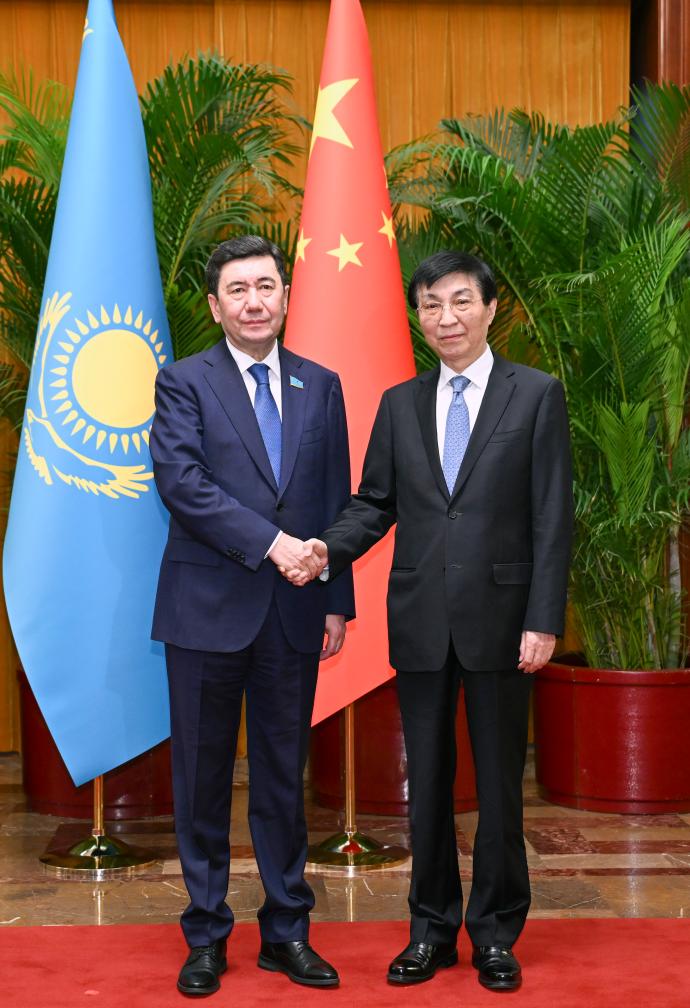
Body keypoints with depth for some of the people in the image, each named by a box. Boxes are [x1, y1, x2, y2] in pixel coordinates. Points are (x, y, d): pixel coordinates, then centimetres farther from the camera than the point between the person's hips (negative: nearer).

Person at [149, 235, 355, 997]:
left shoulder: (320, 387, 10)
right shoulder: (184, 383, 0)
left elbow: (337, 500, 10)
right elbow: (180, 483, -14)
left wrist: (337, 602, 6)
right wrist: (270, 542, -20)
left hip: (294, 613, 3)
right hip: (208, 610, -3)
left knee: (284, 777, 10)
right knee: (203, 778, 6)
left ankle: (286, 932, 22)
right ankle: (206, 936, 19)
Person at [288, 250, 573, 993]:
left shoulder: (537, 395, -1)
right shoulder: (399, 404, 9)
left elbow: (552, 517, -5)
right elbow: (375, 502, 9)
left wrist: (543, 621, -11)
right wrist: (328, 548, -12)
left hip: (499, 618, -3)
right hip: (420, 621, 3)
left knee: (498, 783, 7)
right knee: (426, 781, 11)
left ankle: (495, 933, 21)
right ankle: (432, 930, 24)